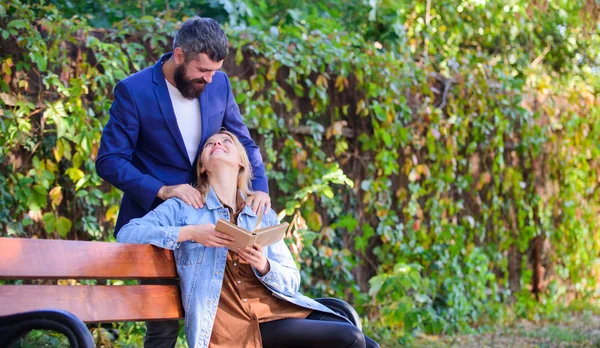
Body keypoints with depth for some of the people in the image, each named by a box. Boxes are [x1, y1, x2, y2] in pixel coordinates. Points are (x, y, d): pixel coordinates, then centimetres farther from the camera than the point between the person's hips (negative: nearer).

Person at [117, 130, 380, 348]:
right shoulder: (183, 208, 11)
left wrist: (264, 266, -8)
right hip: (235, 324, -5)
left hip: (277, 310, 5)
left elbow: (291, 280, 15)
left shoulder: (264, 215, 20)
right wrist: (188, 233, -10)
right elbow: (126, 233, 1)